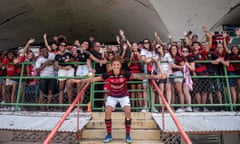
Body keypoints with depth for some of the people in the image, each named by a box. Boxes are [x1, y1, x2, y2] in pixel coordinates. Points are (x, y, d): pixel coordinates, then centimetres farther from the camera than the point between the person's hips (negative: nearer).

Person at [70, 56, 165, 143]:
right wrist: (79, 81, -20)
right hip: (112, 96, 1)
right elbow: (94, 79, -17)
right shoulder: (108, 74, -22)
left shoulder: (125, 74, -26)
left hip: (124, 96, -1)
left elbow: (139, 76, -31)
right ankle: (109, 134, 4)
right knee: (107, 112, -15)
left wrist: (155, 76, -40)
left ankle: (128, 135, 0)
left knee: (128, 111, -19)